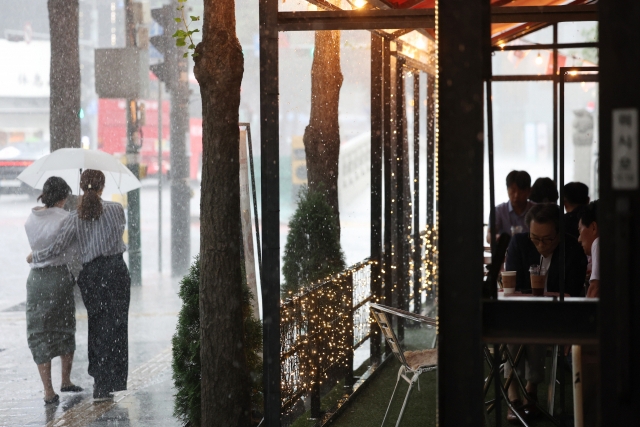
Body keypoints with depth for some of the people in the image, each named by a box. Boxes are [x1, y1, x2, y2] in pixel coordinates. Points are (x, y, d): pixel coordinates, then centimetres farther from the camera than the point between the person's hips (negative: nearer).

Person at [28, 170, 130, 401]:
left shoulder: (75, 218, -3)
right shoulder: (116, 209, -4)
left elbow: (56, 248, -5)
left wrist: (34, 256, 13)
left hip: (90, 274, 2)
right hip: (115, 270, -2)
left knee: (96, 327, 16)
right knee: (113, 328, 1)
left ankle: (100, 379, 22)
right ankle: (103, 386, -1)